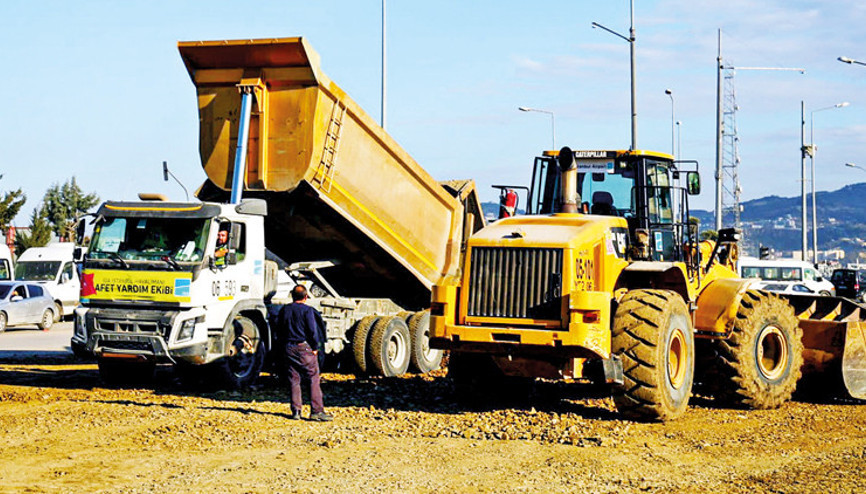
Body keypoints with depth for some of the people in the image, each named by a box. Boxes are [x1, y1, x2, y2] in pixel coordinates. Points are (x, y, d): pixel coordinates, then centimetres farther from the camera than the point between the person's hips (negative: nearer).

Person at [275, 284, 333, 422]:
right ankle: (317, 411, -7)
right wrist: (315, 347, -2)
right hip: (304, 348, -5)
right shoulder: (307, 310, -8)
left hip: (289, 348, 5)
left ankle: (296, 411, 8)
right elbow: (313, 331, -12)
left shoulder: (284, 310, 9)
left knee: (294, 380, 10)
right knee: (314, 379, -2)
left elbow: (279, 331, 13)